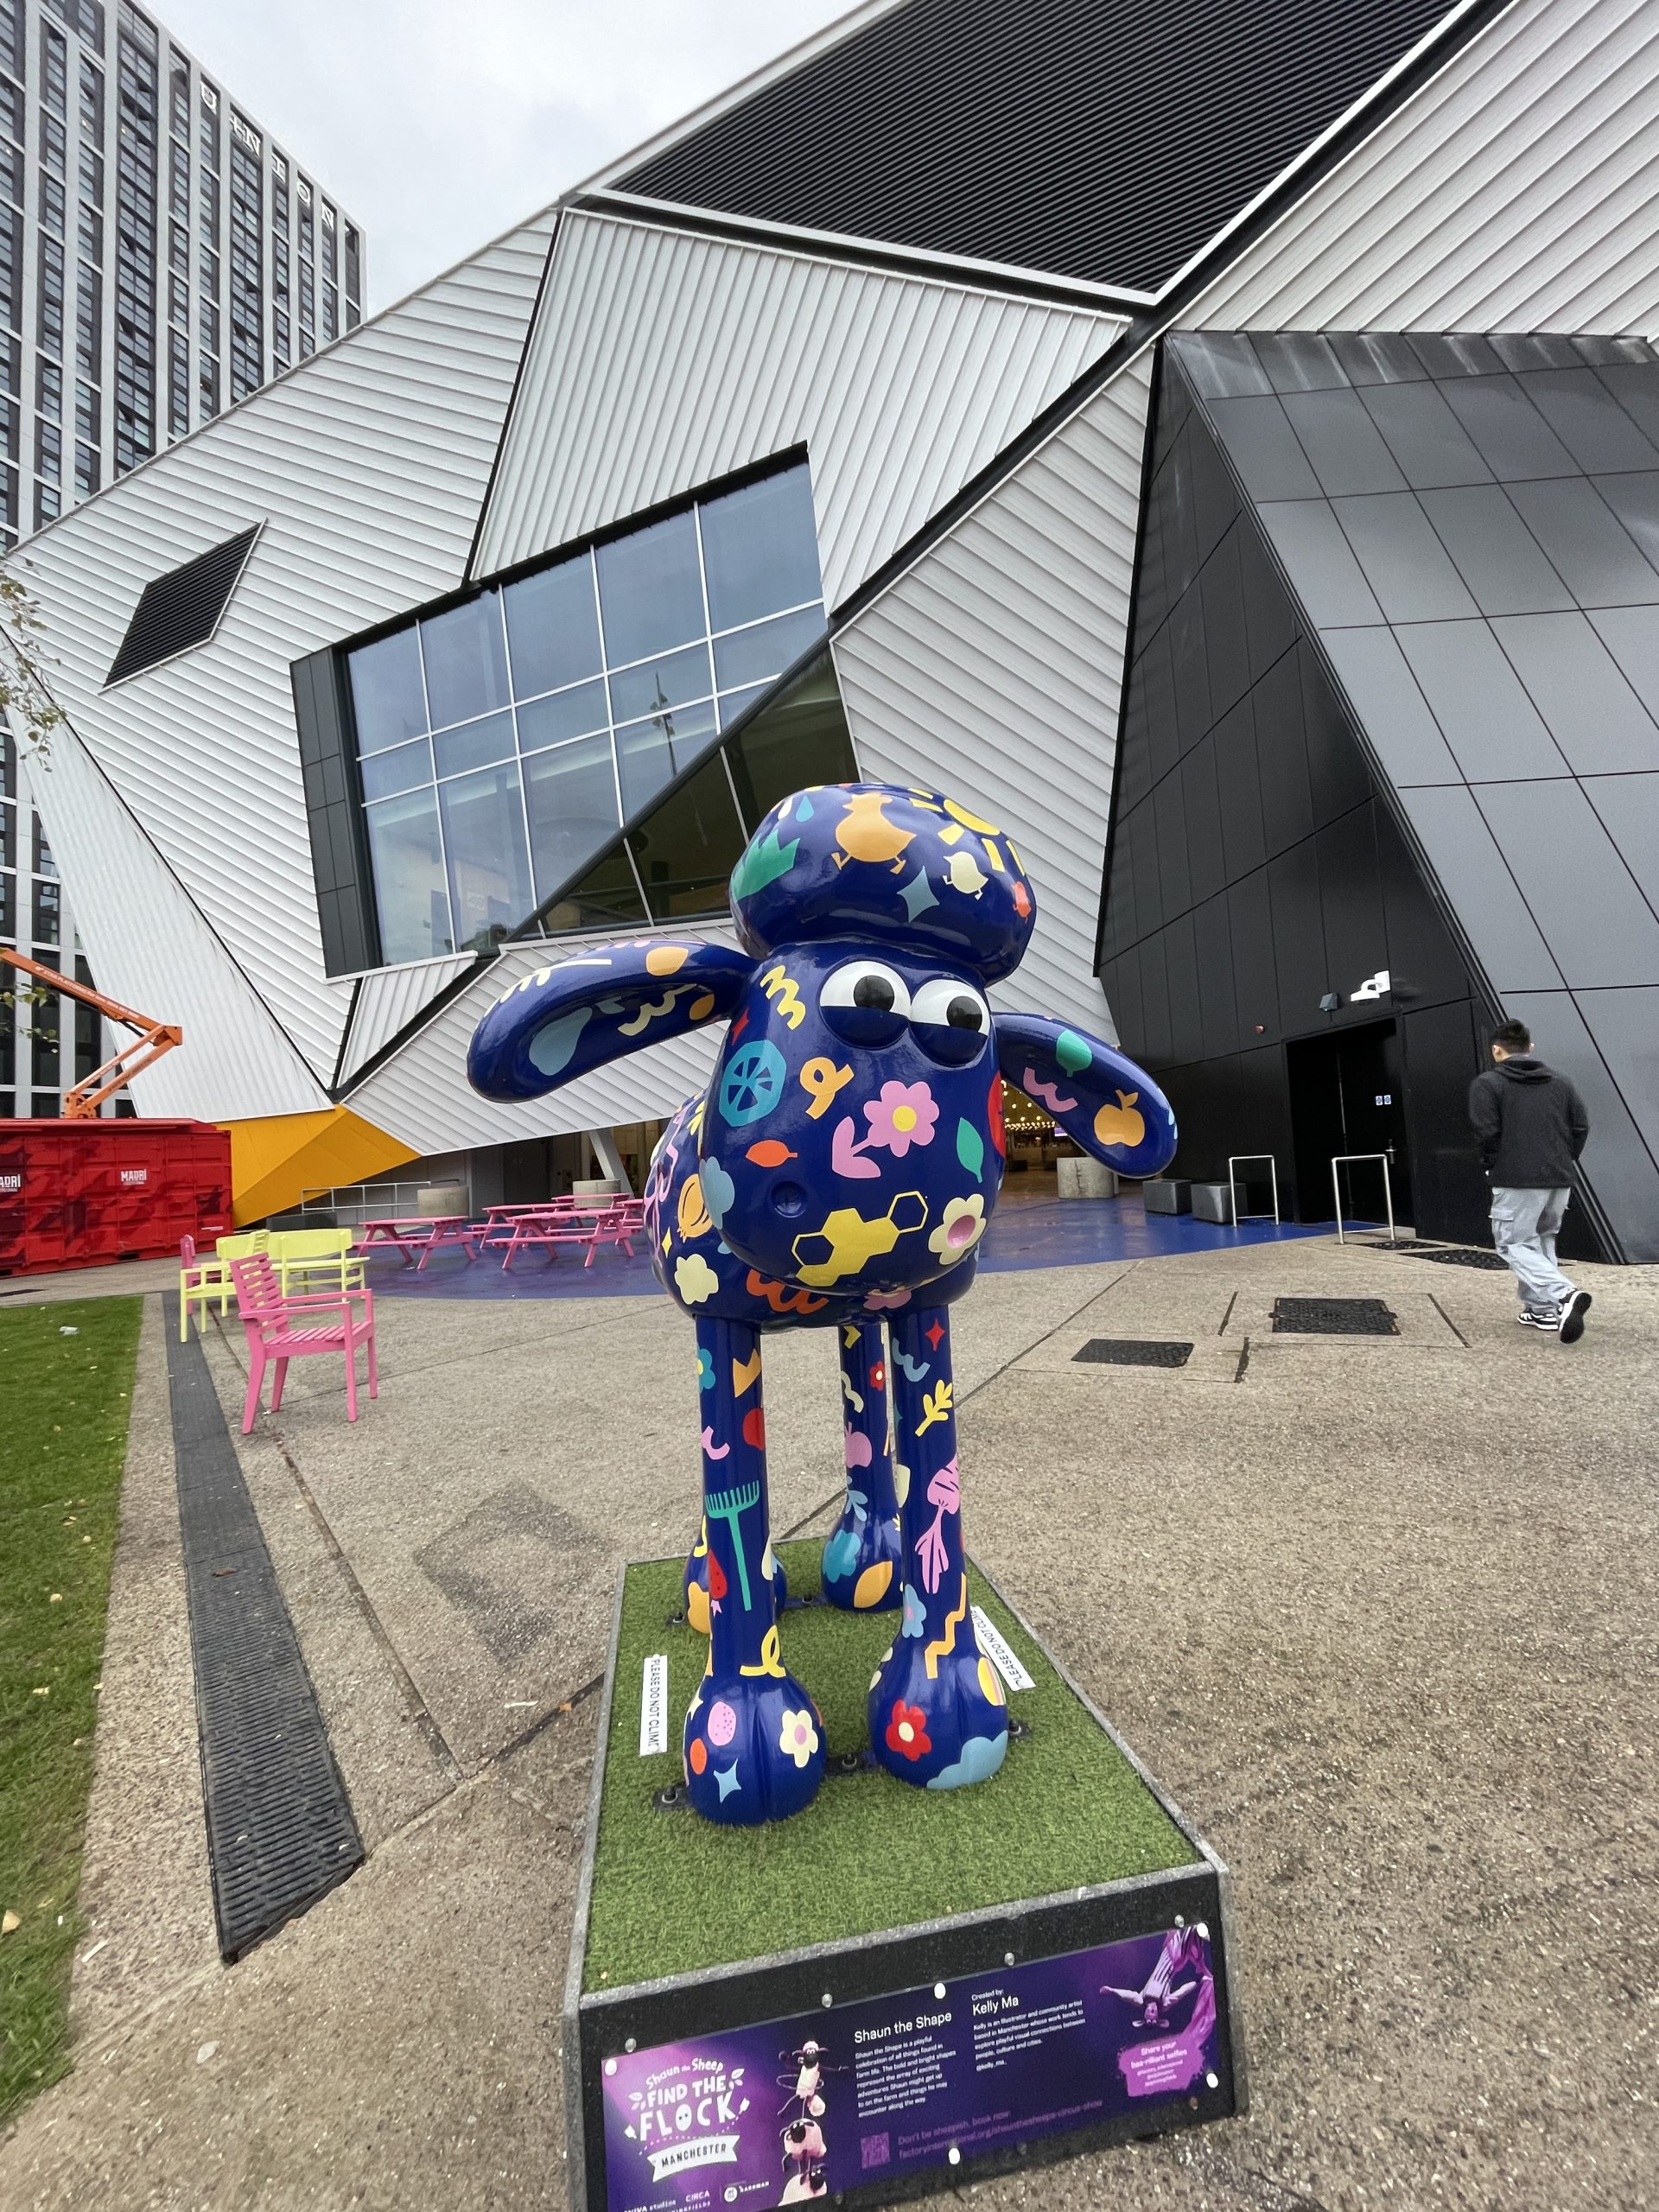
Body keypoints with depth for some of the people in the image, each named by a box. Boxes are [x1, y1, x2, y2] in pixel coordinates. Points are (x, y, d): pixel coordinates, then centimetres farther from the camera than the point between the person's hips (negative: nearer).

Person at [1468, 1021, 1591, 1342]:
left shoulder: (1487, 1083, -5)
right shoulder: (1559, 1081, 13)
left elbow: (1488, 1132, -13)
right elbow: (1581, 1126, 8)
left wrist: (1492, 1166, 3)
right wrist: (1565, 1161, 17)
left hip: (1517, 1180, -6)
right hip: (1560, 1180, 6)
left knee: (1513, 1244, 2)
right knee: (1542, 1241, 19)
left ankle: (1564, 1295, -19)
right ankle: (1541, 1309, 20)